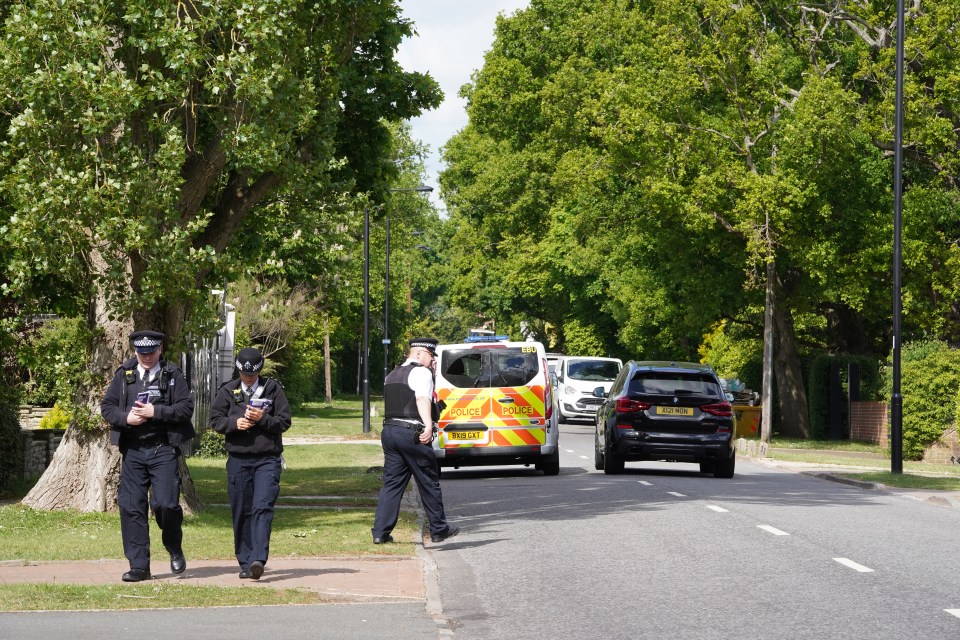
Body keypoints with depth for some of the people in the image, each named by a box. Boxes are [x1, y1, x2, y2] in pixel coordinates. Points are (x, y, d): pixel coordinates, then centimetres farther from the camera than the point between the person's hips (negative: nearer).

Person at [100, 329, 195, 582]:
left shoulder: (173, 376, 3)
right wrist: (125, 418, -10)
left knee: (165, 503, -13)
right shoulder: (124, 375, 11)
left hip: (163, 450, -3)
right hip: (132, 450, 3)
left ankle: (175, 550, 16)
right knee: (131, 507, 0)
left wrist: (156, 412, -15)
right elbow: (107, 407, 9)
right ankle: (139, 566, 6)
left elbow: (186, 407, -5)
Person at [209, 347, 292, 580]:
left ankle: (258, 560, -25)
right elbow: (215, 420, 8)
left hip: (267, 459, -2)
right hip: (238, 460, 2)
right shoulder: (228, 391, 9)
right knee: (241, 512, 4)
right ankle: (245, 562, 13)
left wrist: (263, 419, -15)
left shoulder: (273, 389, 4)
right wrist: (234, 423, -11)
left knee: (263, 508, -16)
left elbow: (284, 421, 2)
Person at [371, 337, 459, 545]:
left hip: (389, 432, 8)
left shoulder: (392, 375, 19)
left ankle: (381, 532, 0)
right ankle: (439, 529, 12)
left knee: (392, 483, 8)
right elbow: (422, 398, -24)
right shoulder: (422, 372, -8)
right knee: (429, 482, 4)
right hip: (411, 433, -8)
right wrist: (428, 425, -35)